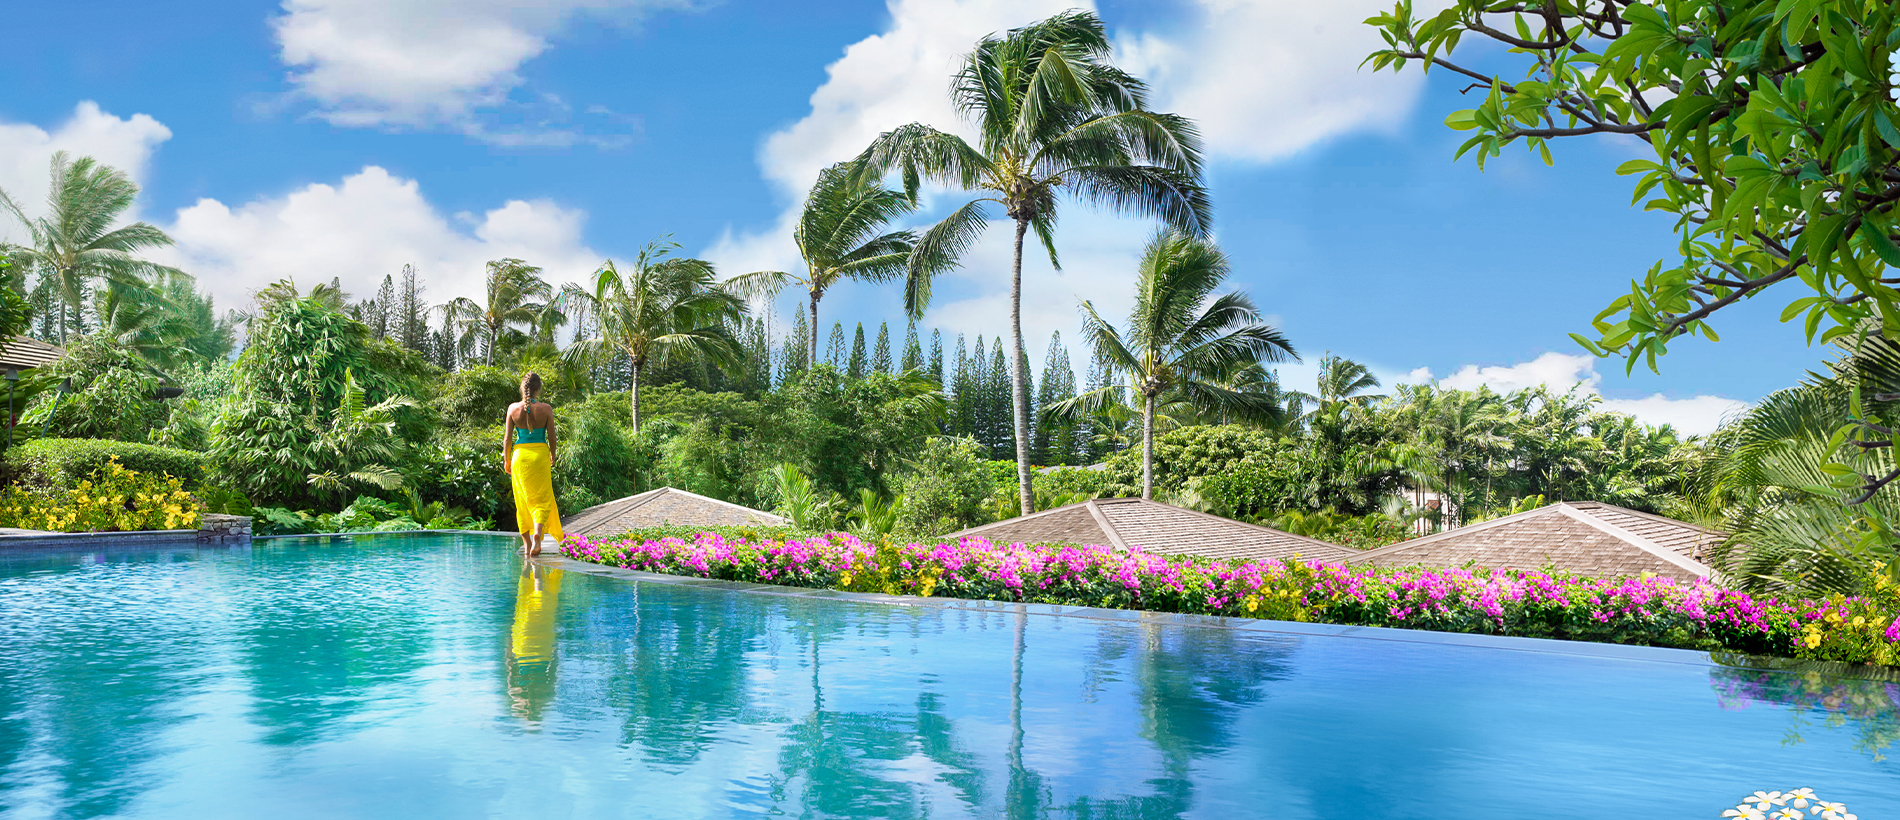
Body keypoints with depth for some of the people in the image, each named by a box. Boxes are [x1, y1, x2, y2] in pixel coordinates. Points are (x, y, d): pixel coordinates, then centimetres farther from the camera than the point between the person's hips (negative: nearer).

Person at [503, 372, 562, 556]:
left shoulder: (513, 408, -3)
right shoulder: (545, 409, -6)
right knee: (542, 499, 4)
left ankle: (526, 543, 15)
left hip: (519, 455, 2)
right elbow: (551, 437, -1)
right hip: (540, 454, -2)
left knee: (522, 501, 11)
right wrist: (552, 457, 16)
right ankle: (537, 533, -20)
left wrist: (506, 460, 12)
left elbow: (507, 438, 0)